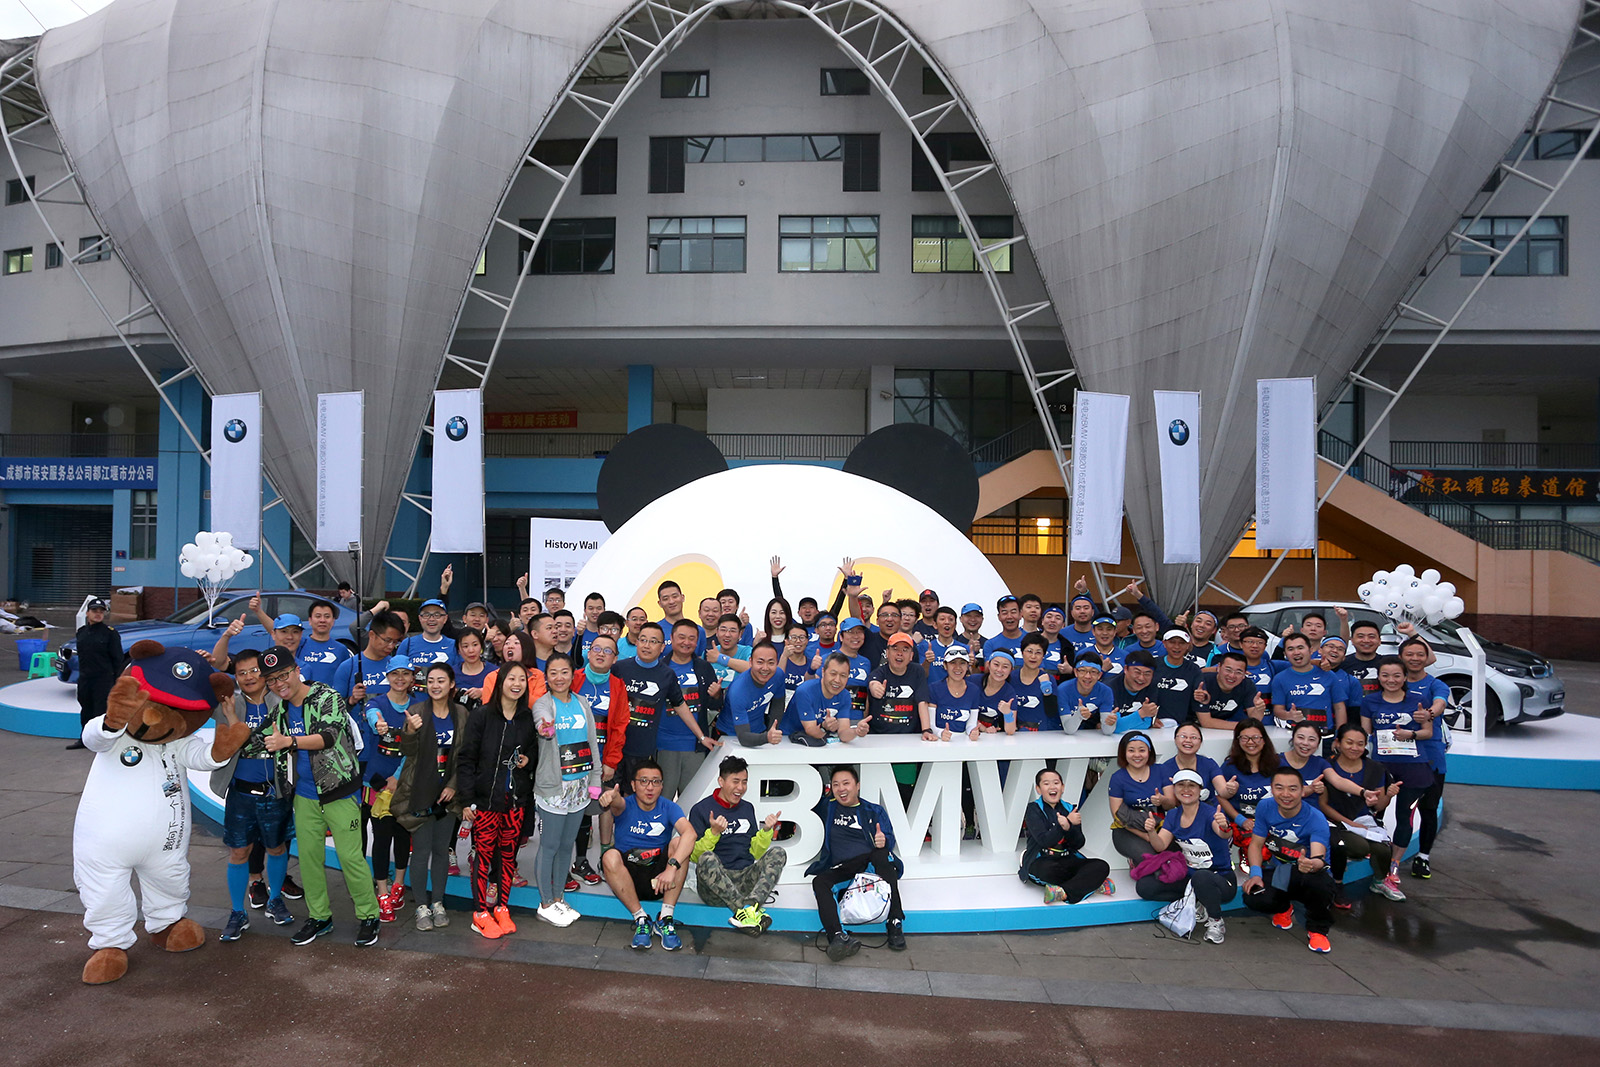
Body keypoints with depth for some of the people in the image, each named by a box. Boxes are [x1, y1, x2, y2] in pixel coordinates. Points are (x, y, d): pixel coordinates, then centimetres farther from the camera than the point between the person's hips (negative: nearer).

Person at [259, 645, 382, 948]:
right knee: (308, 857, 11)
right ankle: (319, 917, 27)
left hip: (339, 792, -6)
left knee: (351, 857, -4)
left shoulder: (326, 697, -12)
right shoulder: (281, 709, 9)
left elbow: (328, 736, -27)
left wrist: (289, 741, -39)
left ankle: (368, 916, 10)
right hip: (304, 795, 6)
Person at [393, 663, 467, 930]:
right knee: (421, 852, 2)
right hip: (420, 794, -2)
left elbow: (465, 756, 6)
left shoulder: (461, 714, 1)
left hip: (447, 795, 2)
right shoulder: (416, 711, -7)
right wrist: (410, 731, -31)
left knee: (442, 850, 11)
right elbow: (407, 752, -12)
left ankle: (438, 903, 24)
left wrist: (454, 786, -3)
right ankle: (422, 906, 16)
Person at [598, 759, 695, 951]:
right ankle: (641, 919, -20)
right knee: (610, 856, -28)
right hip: (628, 877, 0)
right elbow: (618, 804, -31)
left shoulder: (668, 808, -3)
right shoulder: (626, 805, -4)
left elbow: (690, 833, -23)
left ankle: (665, 919, -21)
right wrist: (611, 798, -57)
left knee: (679, 843, -24)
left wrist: (672, 867, -38)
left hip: (660, 877, 1)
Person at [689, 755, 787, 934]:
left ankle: (750, 905, -43)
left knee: (777, 852, -19)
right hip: (713, 888, -4)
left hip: (744, 880, 4)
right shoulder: (701, 809, 2)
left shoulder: (748, 808, 18)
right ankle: (750, 911, -43)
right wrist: (713, 832, -18)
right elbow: (694, 856, -3)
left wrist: (766, 831, 2)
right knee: (707, 858, -35)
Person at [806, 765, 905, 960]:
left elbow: (889, 839, 4)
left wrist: (883, 842, -19)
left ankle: (895, 925, -34)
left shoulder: (875, 812, 16)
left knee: (882, 855, -35)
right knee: (819, 882, -29)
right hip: (841, 869, 2)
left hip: (872, 863, -1)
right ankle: (838, 938, -47)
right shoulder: (828, 810, 21)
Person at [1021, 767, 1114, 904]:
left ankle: (1064, 892, -31)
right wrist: (1069, 822, -16)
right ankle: (1091, 884, -19)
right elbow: (1044, 841, -15)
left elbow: (1079, 844, 3)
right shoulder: (1034, 810, -1)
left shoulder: (1070, 810, 12)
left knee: (1102, 867, -20)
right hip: (1042, 860, -5)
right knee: (1048, 870, -40)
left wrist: (1068, 828, -18)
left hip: (1068, 860, 5)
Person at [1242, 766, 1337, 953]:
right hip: (1277, 873, 3)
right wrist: (1255, 874, -18)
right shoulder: (1265, 808, -11)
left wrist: (1313, 864, -63)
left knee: (1321, 882, -40)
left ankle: (1317, 929, -4)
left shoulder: (1315, 819, -22)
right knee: (1253, 899, -27)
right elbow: (1256, 843, -1)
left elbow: (1319, 858, -37)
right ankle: (1283, 908, 16)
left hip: (1307, 875, -3)